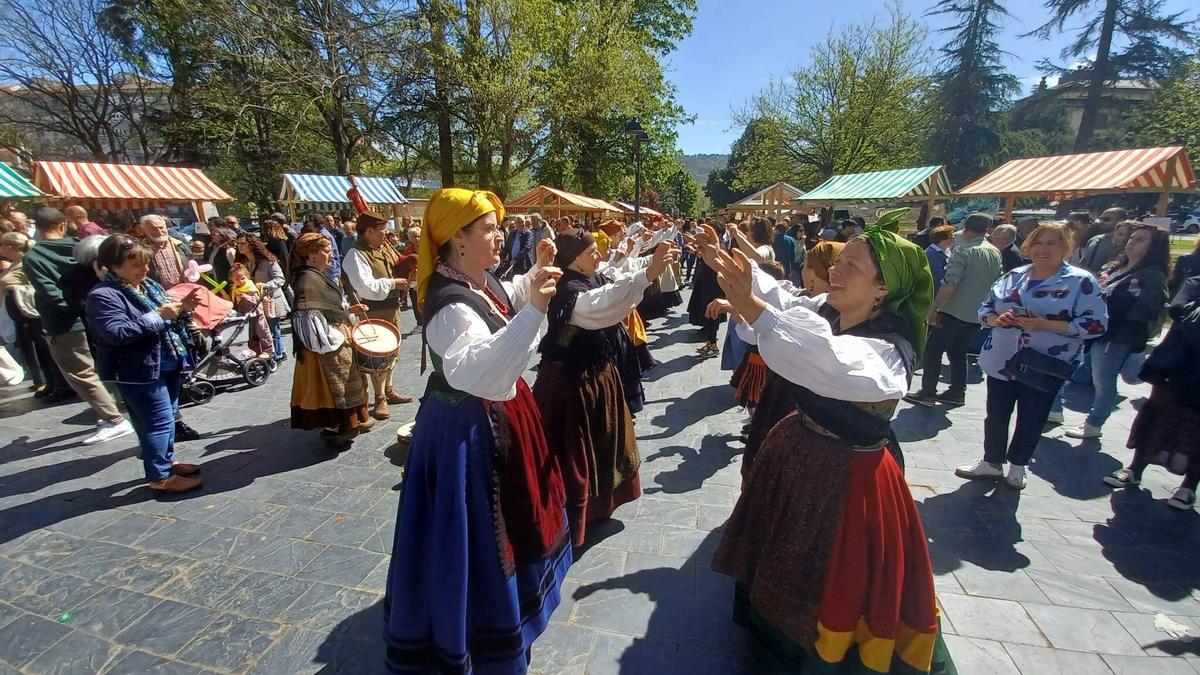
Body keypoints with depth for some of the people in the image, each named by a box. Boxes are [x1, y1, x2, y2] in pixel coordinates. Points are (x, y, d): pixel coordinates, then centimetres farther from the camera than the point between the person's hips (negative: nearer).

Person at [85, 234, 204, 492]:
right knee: (158, 422, -3)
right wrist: (158, 315, -25)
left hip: (168, 364, 8)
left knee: (168, 417, 17)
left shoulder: (149, 285, 10)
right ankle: (160, 476, 7)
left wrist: (182, 307, -2)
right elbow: (117, 334, -24)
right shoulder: (103, 296, -13)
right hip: (140, 370, -8)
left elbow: (169, 319, 19)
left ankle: (167, 461, 32)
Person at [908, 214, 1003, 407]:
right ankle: (957, 393, 21)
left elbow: (950, 284, -21)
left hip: (954, 312, -7)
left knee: (933, 351, 2)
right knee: (958, 353, 17)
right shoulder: (996, 253, 8)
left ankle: (927, 393, 3)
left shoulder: (964, 251, -13)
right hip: (977, 315, 7)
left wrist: (934, 308, -17)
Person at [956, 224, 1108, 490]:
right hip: (1002, 361, 4)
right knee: (996, 415, 13)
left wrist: (1046, 324, -23)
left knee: (1031, 420, 13)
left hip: (1043, 367, -3)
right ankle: (991, 462, 30)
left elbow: (1095, 324, -12)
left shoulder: (1082, 282, -7)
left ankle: (1017, 466, 32)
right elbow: (985, 307, 11)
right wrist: (996, 319, -12)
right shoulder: (1013, 277, 6)